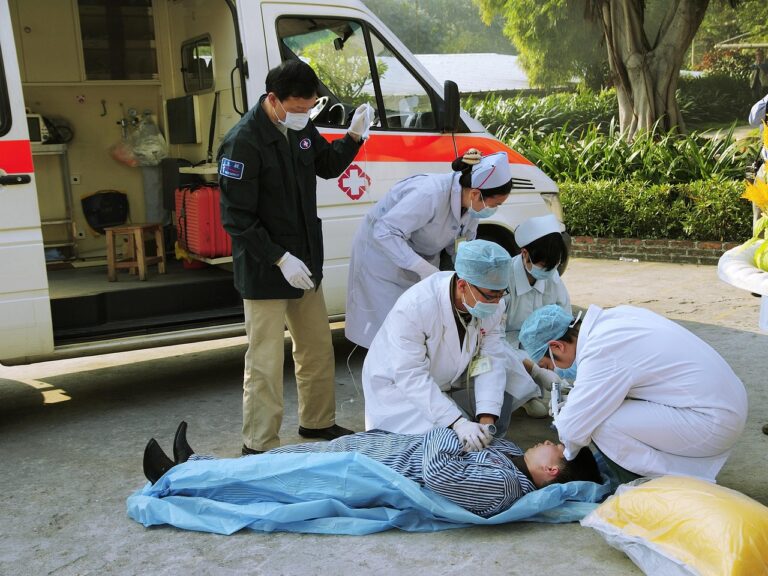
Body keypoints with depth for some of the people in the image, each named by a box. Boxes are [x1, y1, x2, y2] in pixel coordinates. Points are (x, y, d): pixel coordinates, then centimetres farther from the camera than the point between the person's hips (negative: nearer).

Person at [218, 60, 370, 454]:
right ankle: (258, 447, 13)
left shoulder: (301, 129, 3)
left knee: (318, 349, 19)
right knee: (266, 363, -1)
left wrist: (353, 135, 0)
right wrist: (280, 258, -24)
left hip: (305, 263, 8)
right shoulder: (243, 141, -21)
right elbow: (236, 217, -21)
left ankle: (317, 422, 37)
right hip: (264, 272, -8)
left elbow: (328, 166, 19)